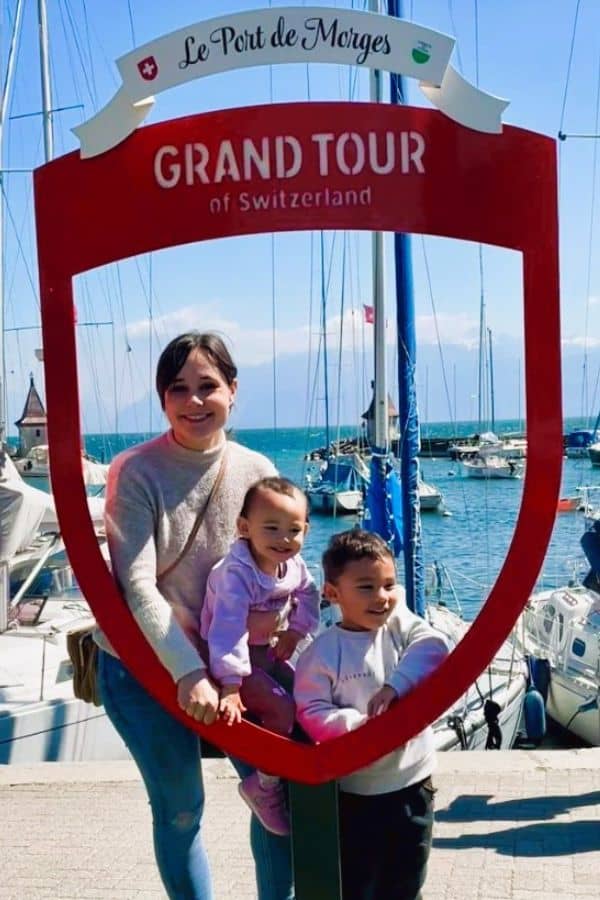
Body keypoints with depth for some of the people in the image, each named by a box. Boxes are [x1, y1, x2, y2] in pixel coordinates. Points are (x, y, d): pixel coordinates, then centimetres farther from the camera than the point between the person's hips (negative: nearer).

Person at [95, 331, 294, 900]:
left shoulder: (256, 471, -5)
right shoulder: (136, 473, -15)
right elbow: (137, 585, -20)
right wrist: (187, 671, -27)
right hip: (143, 664, -3)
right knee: (180, 807, 5)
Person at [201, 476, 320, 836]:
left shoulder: (293, 564, -7)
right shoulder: (237, 573, -32)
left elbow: (308, 594, 12)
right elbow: (227, 629, -39)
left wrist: (296, 631, -2)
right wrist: (230, 687, -44)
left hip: (267, 650, 8)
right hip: (235, 658, -8)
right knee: (282, 708, -19)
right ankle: (265, 785, -1)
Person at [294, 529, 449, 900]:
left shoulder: (401, 626, -2)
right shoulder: (324, 652, -12)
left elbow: (432, 648, -18)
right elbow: (312, 714, -16)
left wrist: (396, 685, -30)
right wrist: (364, 724, -27)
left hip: (413, 783, 4)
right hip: (355, 793, -3)